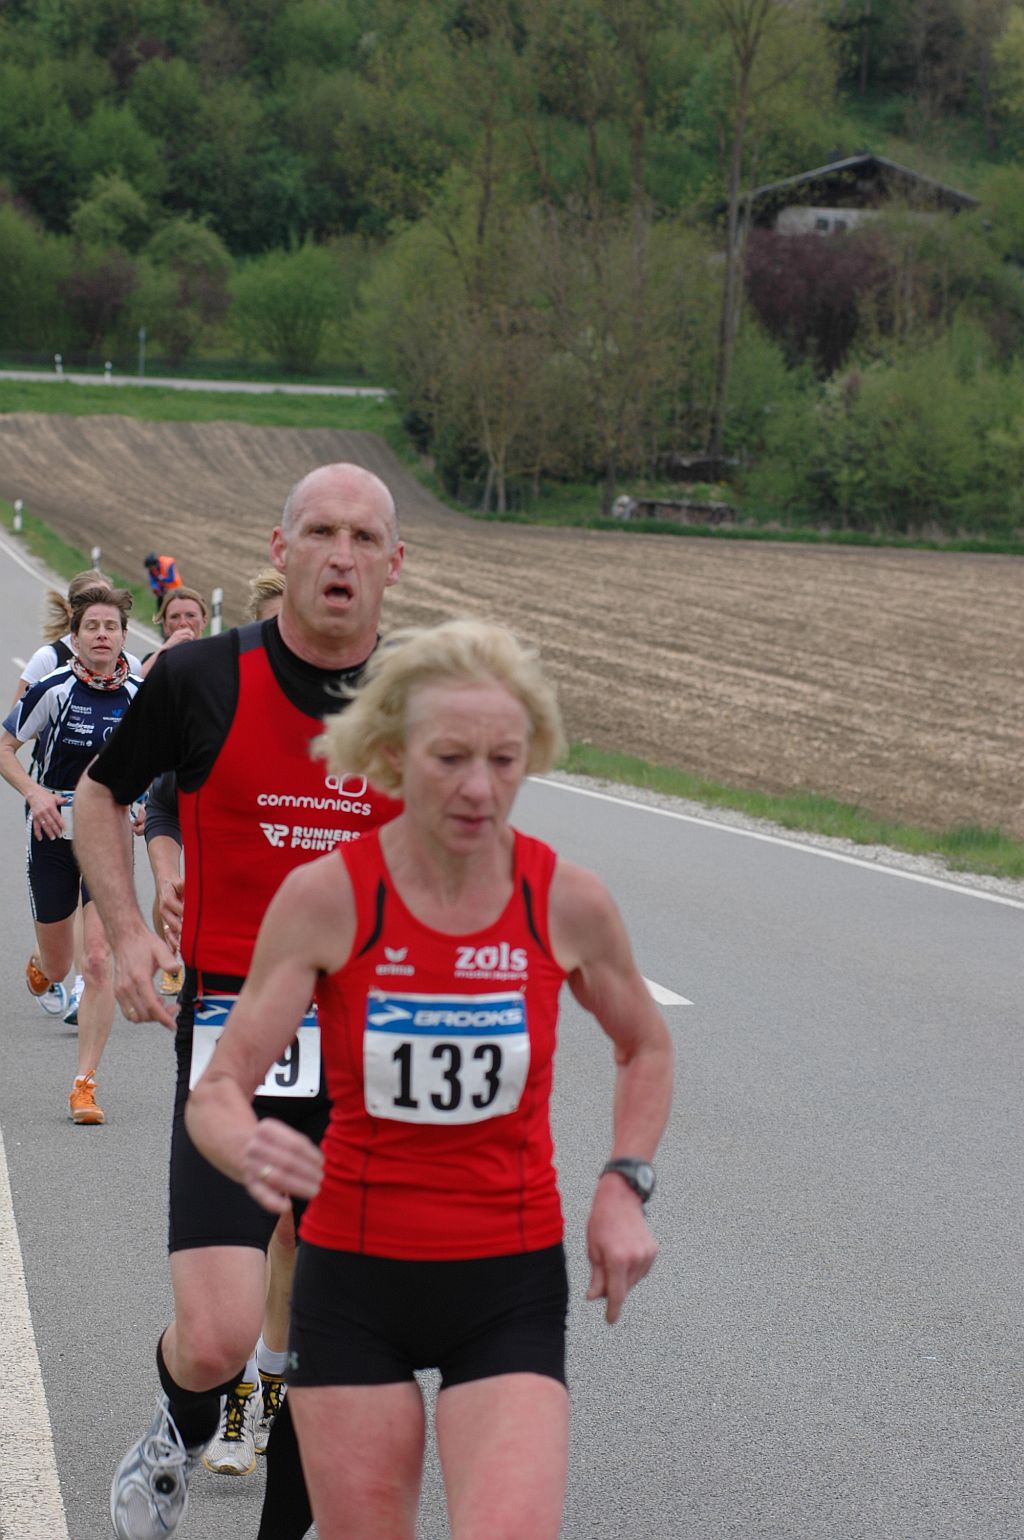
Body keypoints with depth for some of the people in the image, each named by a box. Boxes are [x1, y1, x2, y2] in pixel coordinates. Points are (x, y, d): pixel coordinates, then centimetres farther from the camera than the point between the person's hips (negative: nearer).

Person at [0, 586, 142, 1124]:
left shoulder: (140, 695, -3)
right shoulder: (53, 690, -9)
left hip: (110, 834, 0)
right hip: (53, 835, 0)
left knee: (98, 960, -12)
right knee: (58, 967, 11)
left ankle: (85, 1084, -5)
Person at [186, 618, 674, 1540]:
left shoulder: (570, 903, -6)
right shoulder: (326, 896, -11)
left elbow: (645, 1049, 14)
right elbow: (218, 1091, -13)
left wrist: (624, 1186, 0)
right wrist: (247, 1148, -36)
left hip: (510, 1286, 0)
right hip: (353, 1279, 0)